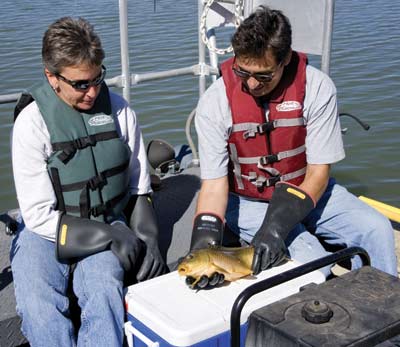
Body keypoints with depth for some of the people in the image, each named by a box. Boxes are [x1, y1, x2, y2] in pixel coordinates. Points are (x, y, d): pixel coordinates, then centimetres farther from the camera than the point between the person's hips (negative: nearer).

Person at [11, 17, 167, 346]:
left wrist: (147, 239, -3)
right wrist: (112, 235, -16)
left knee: (104, 291, -30)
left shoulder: (119, 110, 0)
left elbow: (140, 189, 10)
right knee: (39, 307, -29)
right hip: (47, 232, -1)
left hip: (108, 227, 2)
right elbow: (39, 216, -11)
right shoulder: (32, 121, -9)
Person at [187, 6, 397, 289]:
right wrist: (205, 233, -35)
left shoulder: (317, 88, -18)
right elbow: (214, 182, -16)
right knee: (311, 260, -27)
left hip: (307, 190, 2)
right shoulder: (214, 103, -18)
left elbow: (318, 172, -16)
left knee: (377, 230, -18)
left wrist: (277, 226, -29)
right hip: (246, 201, -2)